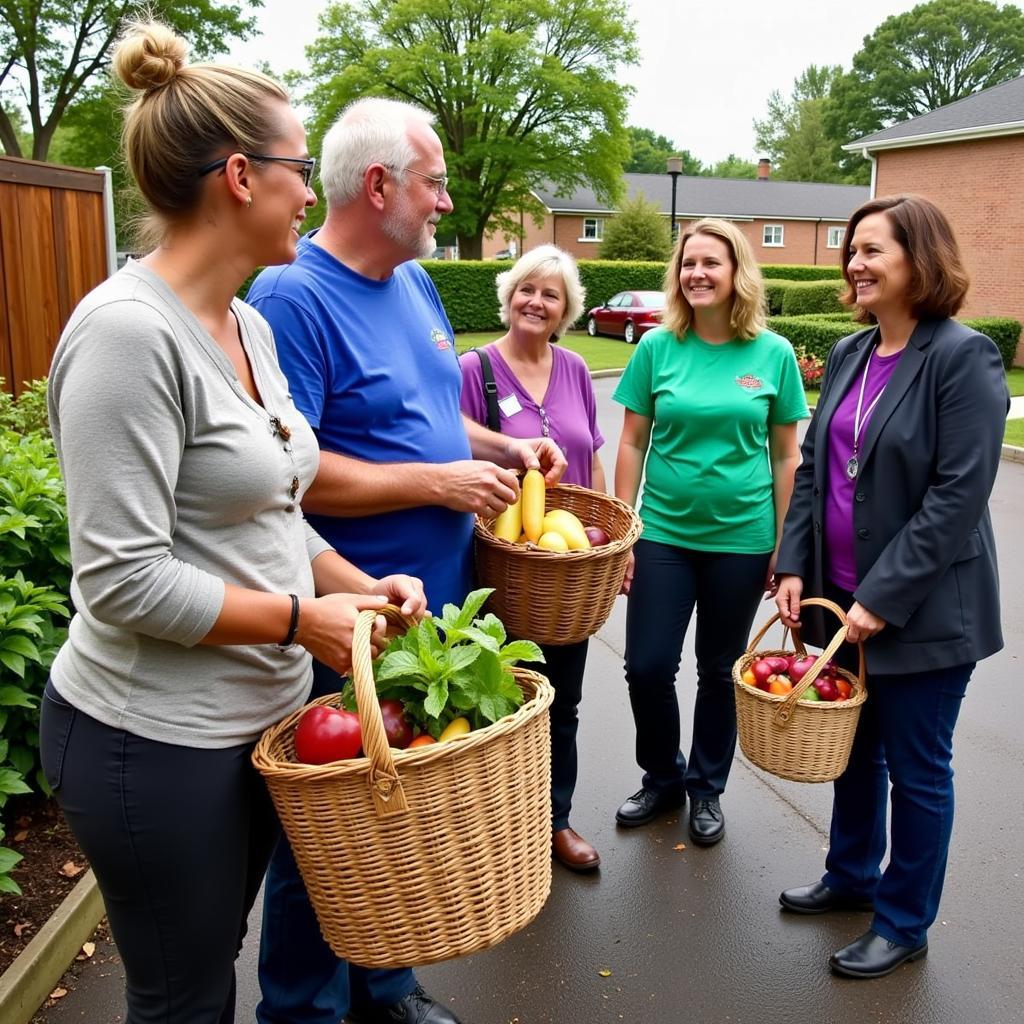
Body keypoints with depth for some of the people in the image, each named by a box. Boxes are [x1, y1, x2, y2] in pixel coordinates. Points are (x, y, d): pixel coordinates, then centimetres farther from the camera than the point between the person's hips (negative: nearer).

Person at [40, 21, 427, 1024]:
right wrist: (303, 618, -16)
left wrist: (358, 586, 0)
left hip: (256, 715, 8)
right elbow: (124, 581, -23)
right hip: (155, 740, -8)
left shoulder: (248, 326, 6)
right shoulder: (128, 331, -21)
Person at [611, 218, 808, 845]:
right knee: (647, 667, 1)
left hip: (741, 539, 0)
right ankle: (662, 779, 28)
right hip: (663, 533, 1)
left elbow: (787, 456, 1)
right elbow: (632, 444, 1)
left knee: (720, 671, 12)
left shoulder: (773, 353, -4)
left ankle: (707, 788, 34)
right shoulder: (658, 347, -2)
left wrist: (784, 545, 0)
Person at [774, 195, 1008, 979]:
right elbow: (813, 466, 9)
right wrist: (794, 566, -1)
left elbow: (959, 495, -19)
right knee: (853, 748, 20)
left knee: (915, 767, 9)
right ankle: (852, 876, 42)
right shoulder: (849, 355, 7)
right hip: (841, 597, 6)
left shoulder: (963, 357, -14)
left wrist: (883, 597, -21)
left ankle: (904, 923, 29)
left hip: (923, 610, -6)